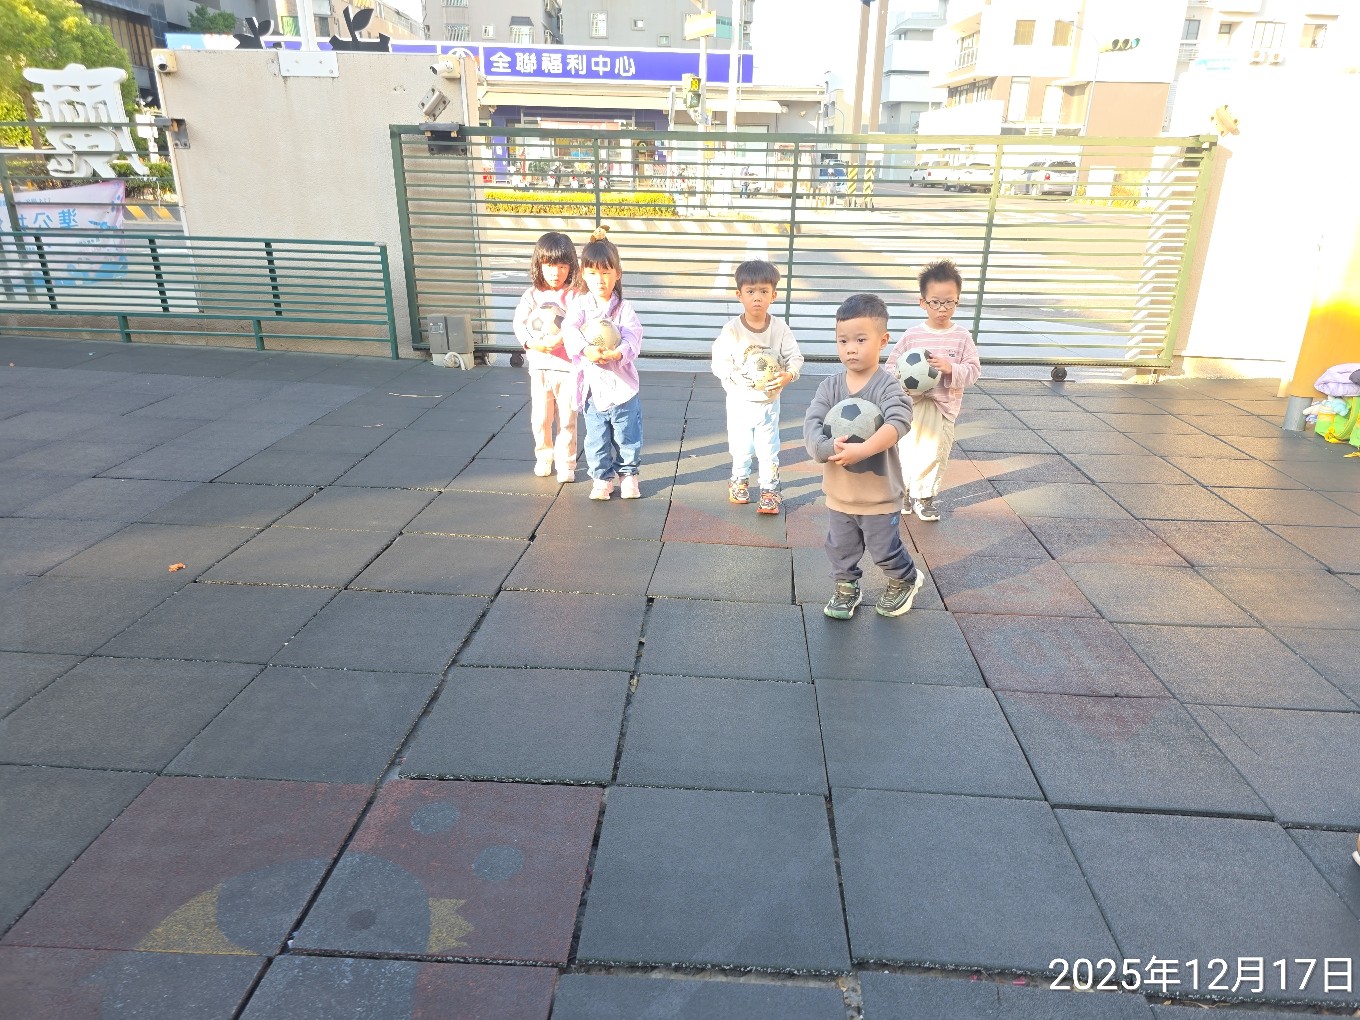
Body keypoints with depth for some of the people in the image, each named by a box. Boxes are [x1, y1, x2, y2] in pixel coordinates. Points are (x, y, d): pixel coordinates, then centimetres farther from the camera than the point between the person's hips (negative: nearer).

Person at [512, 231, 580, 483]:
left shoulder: (575, 296, -3)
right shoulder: (531, 295, 3)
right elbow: (519, 324, -6)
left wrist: (559, 339, -27)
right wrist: (534, 342, -23)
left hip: (568, 367, -2)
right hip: (540, 367, 2)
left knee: (567, 419, 3)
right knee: (540, 418, 9)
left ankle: (566, 463, 16)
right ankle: (543, 456, 31)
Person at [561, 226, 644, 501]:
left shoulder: (623, 308, -4)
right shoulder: (580, 304, -1)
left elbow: (632, 336, -16)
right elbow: (569, 329, -16)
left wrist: (618, 353, -37)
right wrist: (585, 350, -34)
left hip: (622, 383, -1)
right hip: (592, 385, 1)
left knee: (627, 436, 11)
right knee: (596, 439, 11)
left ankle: (628, 474, 31)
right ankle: (602, 478, 26)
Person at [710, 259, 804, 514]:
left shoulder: (780, 327, -8)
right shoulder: (732, 330, -13)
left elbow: (795, 356, -4)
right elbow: (719, 363, -14)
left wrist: (789, 375, -25)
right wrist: (744, 379, -27)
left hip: (769, 401, 1)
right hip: (740, 401, 0)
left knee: (769, 449, 6)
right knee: (740, 447, 14)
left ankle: (769, 490, 21)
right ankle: (740, 481, 39)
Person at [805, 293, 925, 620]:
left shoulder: (887, 386, -17)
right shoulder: (830, 386, -5)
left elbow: (899, 422, -33)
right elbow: (812, 423, -14)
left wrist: (862, 449, -46)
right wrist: (827, 449, -35)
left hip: (879, 493, -3)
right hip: (839, 493, 4)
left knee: (885, 550, 14)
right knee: (840, 549, 18)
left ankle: (906, 580, 43)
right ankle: (846, 588, 42)